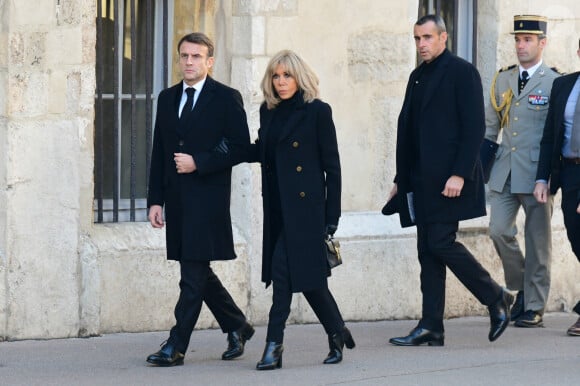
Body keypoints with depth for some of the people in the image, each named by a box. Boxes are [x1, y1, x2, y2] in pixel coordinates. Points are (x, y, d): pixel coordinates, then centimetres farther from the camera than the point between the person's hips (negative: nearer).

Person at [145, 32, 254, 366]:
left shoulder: (226, 98, -2)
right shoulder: (168, 98, 15)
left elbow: (240, 147, -6)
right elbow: (159, 152, 15)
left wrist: (198, 163, -15)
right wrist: (156, 199, 8)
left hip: (208, 198, -7)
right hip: (177, 198, 7)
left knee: (194, 273, -8)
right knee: (198, 272, 11)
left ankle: (176, 346, -9)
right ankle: (237, 327, 27)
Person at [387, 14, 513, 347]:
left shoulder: (462, 72, -6)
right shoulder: (418, 77, 16)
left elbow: (474, 127, -12)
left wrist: (460, 174, -19)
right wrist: (402, 179, 16)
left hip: (450, 178, -8)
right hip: (423, 180, 8)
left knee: (440, 243, -13)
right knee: (428, 250, 4)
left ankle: (496, 298, 3)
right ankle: (431, 328, 5)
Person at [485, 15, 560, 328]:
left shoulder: (554, 83, -2)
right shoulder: (502, 80, 13)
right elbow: (490, 126, 18)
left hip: (537, 172, -4)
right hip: (504, 172, 4)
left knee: (537, 240, 0)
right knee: (499, 231, -6)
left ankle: (534, 307, 8)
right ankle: (521, 288, 15)